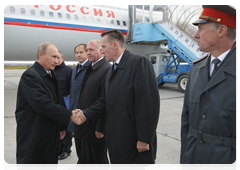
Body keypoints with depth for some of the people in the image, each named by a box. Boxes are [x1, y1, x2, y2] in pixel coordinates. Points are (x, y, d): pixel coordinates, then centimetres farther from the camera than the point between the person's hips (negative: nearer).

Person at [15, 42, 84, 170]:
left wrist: (61, 127, 13)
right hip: (34, 138, -8)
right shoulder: (30, 76, -16)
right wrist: (69, 115, -22)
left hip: (50, 136, 8)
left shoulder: (51, 75, 11)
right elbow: (43, 104, -26)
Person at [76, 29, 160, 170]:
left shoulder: (139, 63, -16)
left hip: (133, 141, -8)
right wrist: (87, 114, -3)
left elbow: (149, 104, -21)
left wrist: (144, 139, -20)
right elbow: (106, 101, 12)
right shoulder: (112, 70, 14)